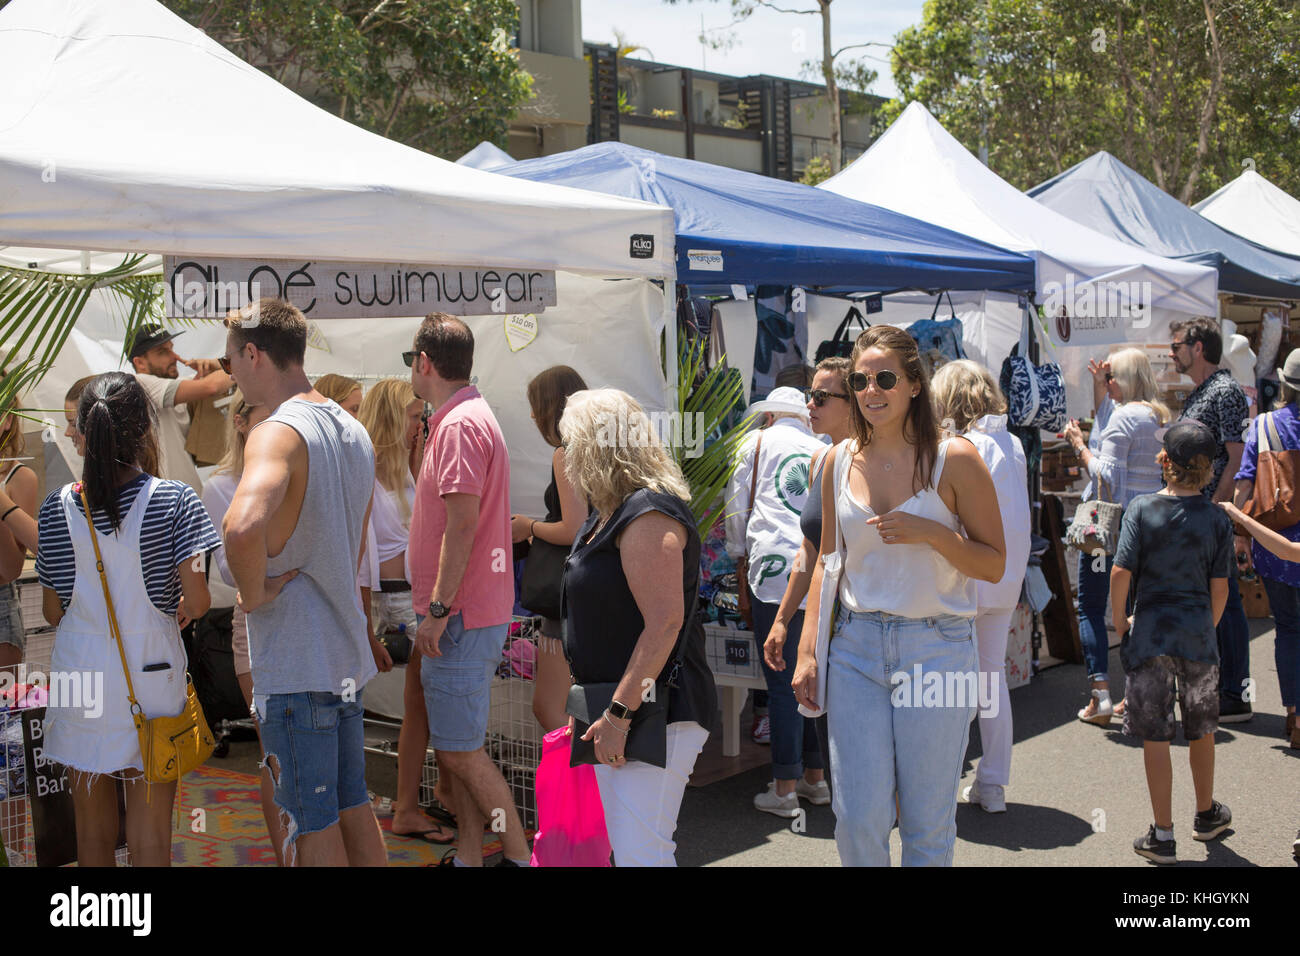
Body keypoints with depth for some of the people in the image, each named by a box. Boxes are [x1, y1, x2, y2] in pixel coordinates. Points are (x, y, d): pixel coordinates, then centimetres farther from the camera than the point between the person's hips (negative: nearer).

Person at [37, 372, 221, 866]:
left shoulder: (58, 507, -2)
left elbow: (52, 610, 4)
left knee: (92, 831, 14)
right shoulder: (173, 500, -9)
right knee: (151, 838, 7)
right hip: (152, 675, -2)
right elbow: (196, 602, -11)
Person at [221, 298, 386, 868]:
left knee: (310, 825, 3)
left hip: (294, 662, -8)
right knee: (353, 805, 18)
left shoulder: (277, 434, -18)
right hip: (347, 649, 8)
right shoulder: (353, 430, 11)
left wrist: (253, 594, -20)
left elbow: (242, 526, -37)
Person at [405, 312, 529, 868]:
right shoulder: (468, 416, 17)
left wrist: (438, 608, -20)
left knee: (460, 749, -3)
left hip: (461, 616, -10)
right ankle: (468, 856, 22)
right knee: (453, 744, 15)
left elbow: (463, 522, -22)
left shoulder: (459, 424, -16)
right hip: (470, 612, 10)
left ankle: (519, 855, 6)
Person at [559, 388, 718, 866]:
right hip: (618, 705, 11)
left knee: (640, 852, -11)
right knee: (627, 847, 15)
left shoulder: (648, 516, -17)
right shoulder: (609, 515, 16)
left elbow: (664, 622, -24)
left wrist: (619, 714, -24)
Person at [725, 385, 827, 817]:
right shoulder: (825, 452, 15)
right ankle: (815, 775, 20)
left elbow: (737, 506, 12)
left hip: (778, 573, -4)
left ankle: (784, 789, 1)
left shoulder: (756, 442, 8)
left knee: (783, 685, -2)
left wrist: (740, 552, 27)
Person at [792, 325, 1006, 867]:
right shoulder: (840, 462, 7)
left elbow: (994, 565, -3)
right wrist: (808, 650, 8)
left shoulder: (954, 459, -5)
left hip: (936, 649, -3)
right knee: (857, 819, 3)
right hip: (855, 647, 3)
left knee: (928, 825, 7)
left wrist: (929, 533, -19)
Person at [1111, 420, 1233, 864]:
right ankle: (1206, 814, 38)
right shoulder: (1217, 519, -4)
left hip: (1150, 632, -2)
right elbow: (1220, 588, -2)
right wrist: (1207, 628, 16)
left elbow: (1121, 572, -14)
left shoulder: (1142, 508, -9)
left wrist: (1119, 622, 0)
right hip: (1197, 636, 2)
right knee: (1201, 730, 20)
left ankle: (1163, 836, 10)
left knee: (1155, 736, 5)